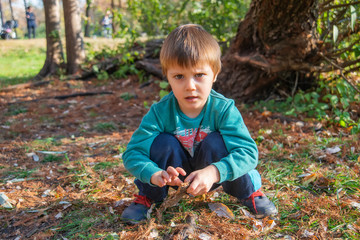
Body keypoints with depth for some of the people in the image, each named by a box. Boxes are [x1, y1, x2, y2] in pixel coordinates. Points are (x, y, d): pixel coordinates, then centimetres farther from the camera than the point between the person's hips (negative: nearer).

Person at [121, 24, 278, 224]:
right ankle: (148, 197, -1)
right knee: (163, 142, -28)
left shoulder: (223, 109, -27)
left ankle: (248, 192, -2)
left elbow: (248, 151, -34)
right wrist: (154, 174, -47)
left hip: (213, 176, 0)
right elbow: (132, 153, -25)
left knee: (216, 142, -30)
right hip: (177, 173, 1)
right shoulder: (160, 112, -25)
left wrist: (214, 172, -51)